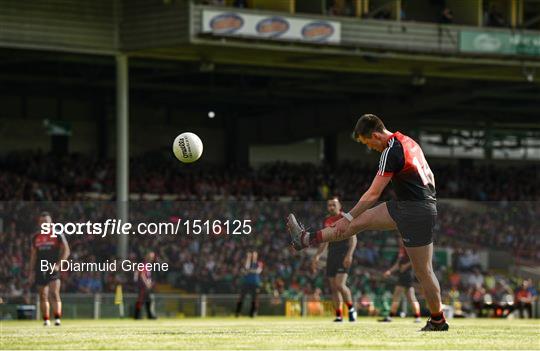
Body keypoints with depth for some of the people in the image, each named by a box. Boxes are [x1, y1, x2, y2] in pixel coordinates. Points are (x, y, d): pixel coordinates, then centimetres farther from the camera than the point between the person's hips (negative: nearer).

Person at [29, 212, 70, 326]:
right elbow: (33, 255, 18)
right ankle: (46, 320, 13)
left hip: (53, 269, -5)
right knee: (43, 296, 6)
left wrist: (58, 264, -12)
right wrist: (32, 272, 13)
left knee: (54, 293, -16)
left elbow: (66, 251, -2)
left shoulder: (57, 235, 0)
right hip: (40, 270, 5)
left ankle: (57, 318, -19)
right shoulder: (36, 238, 14)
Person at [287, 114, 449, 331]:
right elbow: (429, 175, 19)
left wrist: (348, 217, -11)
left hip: (414, 213, -10)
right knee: (361, 220, 13)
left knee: (423, 271, -1)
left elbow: (373, 194, -18)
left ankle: (438, 321, 8)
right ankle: (308, 239, 20)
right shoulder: (407, 142, 9)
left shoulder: (391, 152, -19)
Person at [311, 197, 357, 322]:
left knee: (340, 284, -19)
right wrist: (316, 257, 15)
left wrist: (349, 255, -20)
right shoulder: (327, 221, 16)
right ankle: (338, 315, 8)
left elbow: (353, 239, -9)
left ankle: (351, 308, -2)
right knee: (333, 287, 3)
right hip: (332, 254, 7)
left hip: (343, 254, -7)